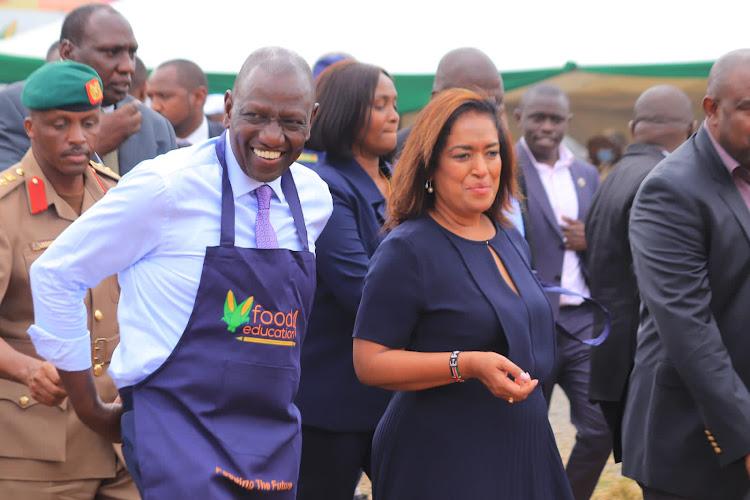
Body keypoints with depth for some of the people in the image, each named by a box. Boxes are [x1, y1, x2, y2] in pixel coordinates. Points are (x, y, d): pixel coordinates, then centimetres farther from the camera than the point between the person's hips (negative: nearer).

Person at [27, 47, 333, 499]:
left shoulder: (315, 198, 5)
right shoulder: (165, 187, -11)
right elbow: (56, 274, -4)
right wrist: (87, 406, 1)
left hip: (275, 439, 6)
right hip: (181, 430, -6)